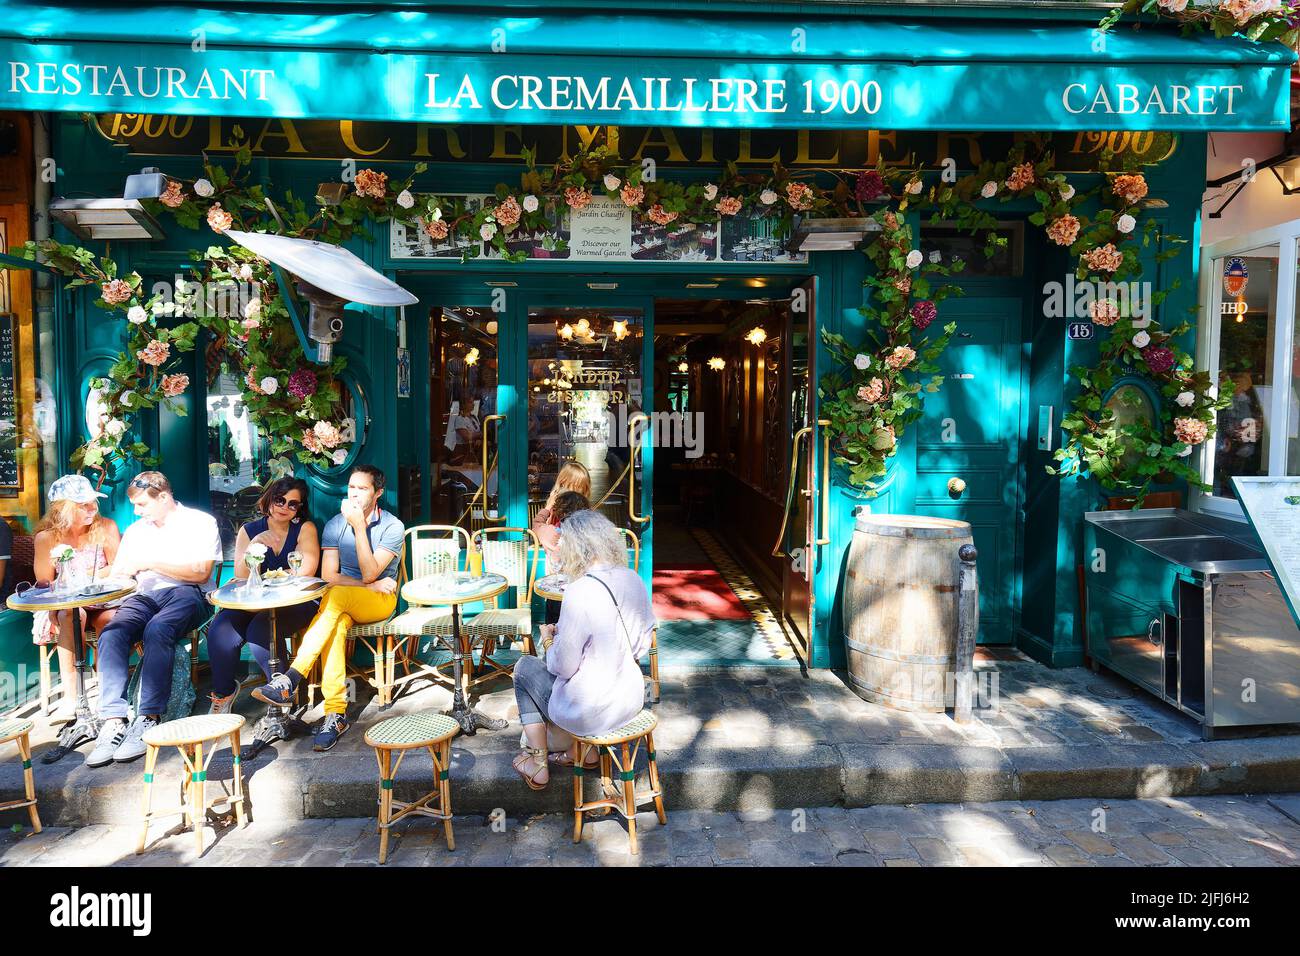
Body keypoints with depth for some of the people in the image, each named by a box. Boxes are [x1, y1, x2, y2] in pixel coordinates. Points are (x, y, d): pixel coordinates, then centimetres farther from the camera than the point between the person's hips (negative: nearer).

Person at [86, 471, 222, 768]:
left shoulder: (200, 522, 5)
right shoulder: (135, 530, 25)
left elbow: (200, 572, -7)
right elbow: (117, 574, 19)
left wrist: (150, 563, -9)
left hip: (187, 595, -5)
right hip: (145, 597, 5)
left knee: (157, 629, -36)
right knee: (111, 634, -26)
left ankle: (149, 720, -33)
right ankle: (114, 721, -30)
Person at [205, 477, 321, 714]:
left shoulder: (305, 528, 1)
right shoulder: (249, 530, 9)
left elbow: (307, 570, -11)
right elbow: (241, 577, 0)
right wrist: (255, 544, -16)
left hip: (297, 602, -3)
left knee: (260, 630, -31)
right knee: (221, 631, -24)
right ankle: (223, 692, 4)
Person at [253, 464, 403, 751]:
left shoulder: (392, 527, -7)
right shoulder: (335, 525, 5)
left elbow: (369, 574, -17)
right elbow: (328, 576, -3)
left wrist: (359, 526, -21)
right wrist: (370, 585, -15)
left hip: (380, 600, -3)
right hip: (343, 605, 3)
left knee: (336, 595, -35)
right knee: (335, 626, -34)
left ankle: (290, 680, -37)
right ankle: (336, 713, -35)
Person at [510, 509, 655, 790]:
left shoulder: (580, 591, -25)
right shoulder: (634, 579, -4)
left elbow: (564, 666, -19)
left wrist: (549, 639, 3)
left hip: (590, 715, -6)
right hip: (631, 702, 6)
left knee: (525, 667, 19)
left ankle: (538, 766, 28)